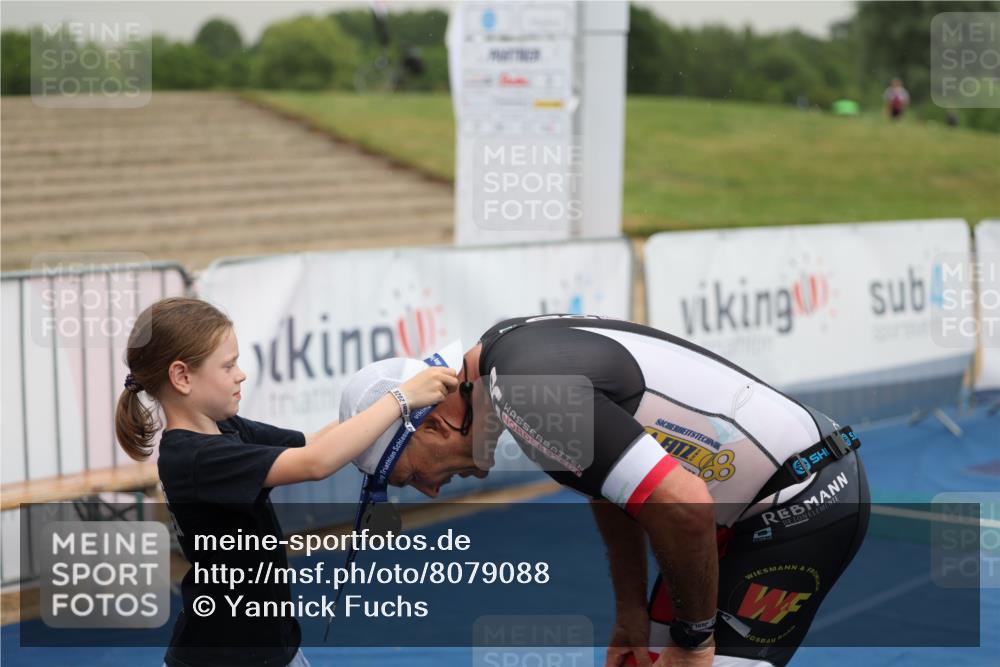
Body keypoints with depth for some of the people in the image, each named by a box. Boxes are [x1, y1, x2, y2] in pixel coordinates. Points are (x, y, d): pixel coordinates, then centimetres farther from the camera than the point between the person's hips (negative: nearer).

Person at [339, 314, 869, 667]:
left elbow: (684, 507, -31)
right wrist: (631, 612, 20)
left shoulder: (526, 390, -26)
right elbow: (613, 476, 19)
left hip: (807, 503, -10)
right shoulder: (511, 347, 5)